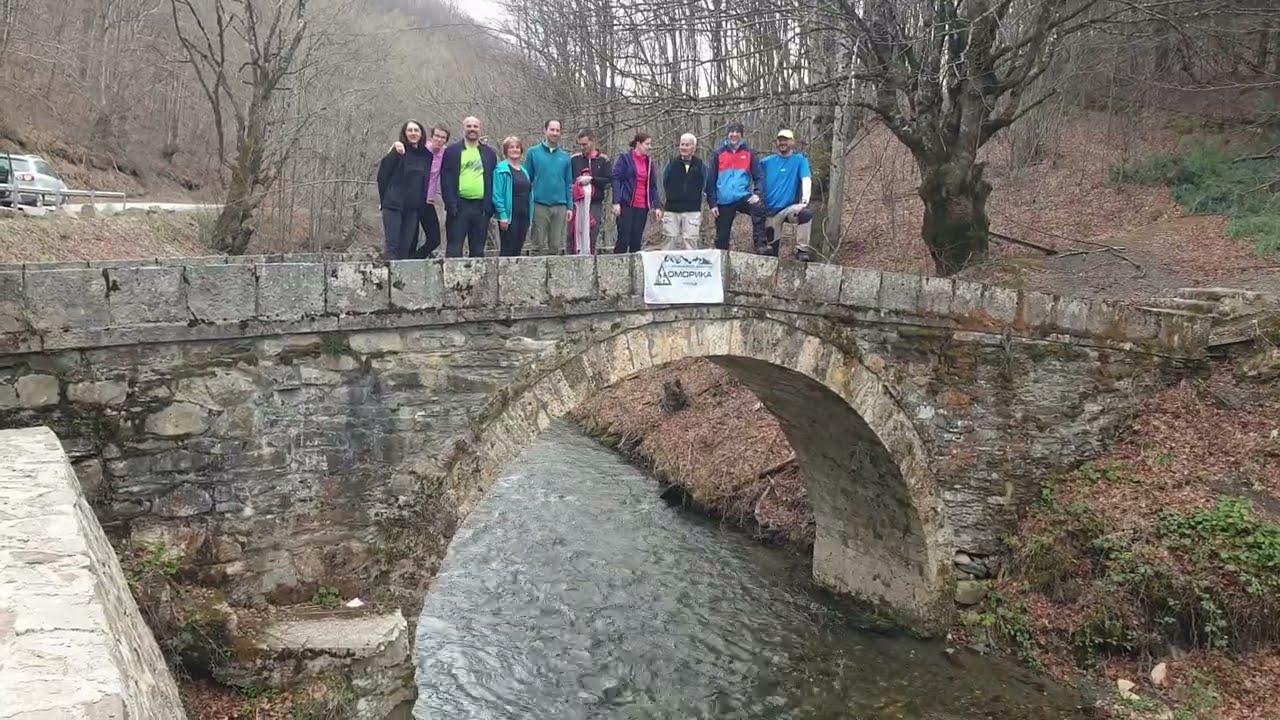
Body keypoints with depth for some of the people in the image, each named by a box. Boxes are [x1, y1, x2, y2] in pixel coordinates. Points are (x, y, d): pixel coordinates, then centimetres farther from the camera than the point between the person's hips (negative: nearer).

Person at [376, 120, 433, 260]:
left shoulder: (426, 155, 9)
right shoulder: (398, 152, -3)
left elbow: (425, 183, 17)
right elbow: (382, 176, -2)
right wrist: (386, 200, -1)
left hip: (414, 208, 4)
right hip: (394, 206, -4)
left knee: (406, 247, 5)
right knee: (392, 245, -7)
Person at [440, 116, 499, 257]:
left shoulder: (489, 153, 12)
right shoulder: (452, 151, 4)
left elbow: (493, 181, 10)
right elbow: (446, 179, -2)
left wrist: (490, 206, 1)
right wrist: (451, 205, -12)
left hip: (481, 207, 3)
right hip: (459, 206, -3)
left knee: (478, 250, 8)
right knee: (454, 250, -2)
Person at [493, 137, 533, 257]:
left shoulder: (524, 170, 16)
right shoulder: (501, 169, -5)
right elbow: (497, 194, -11)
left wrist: (530, 216, 11)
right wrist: (502, 215, -18)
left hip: (524, 215, 6)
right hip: (509, 216, -6)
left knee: (517, 250, 8)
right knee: (507, 251, -5)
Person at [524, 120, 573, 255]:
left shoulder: (565, 156, 11)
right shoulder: (533, 152, 4)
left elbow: (569, 183, 12)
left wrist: (570, 207, 5)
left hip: (560, 206, 2)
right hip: (540, 205, -2)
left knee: (557, 246, 6)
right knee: (539, 245, 0)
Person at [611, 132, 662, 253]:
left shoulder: (649, 161, 15)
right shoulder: (624, 158, 0)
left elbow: (653, 186, 15)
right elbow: (616, 180, -5)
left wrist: (657, 206, 8)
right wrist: (616, 202, -15)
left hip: (642, 207, 5)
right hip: (626, 205, -5)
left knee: (637, 241, 4)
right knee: (623, 239, -8)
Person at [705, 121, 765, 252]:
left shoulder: (749, 153, 6)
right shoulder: (718, 153, 6)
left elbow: (759, 176, 4)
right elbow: (710, 180, 6)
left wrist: (757, 193, -14)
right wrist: (712, 203, 0)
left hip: (743, 196, -1)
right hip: (724, 201, 1)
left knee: (759, 209, -31)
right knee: (721, 236, 5)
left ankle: (760, 245, -28)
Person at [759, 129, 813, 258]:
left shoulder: (800, 159, 0)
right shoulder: (767, 162, 7)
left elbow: (806, 179, -13)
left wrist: (805, 200, -28)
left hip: (790, 207, -2)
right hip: (771, 210, 2)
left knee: (806, 213, -34)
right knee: (769, 252, 2)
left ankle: (802, 250, -27)